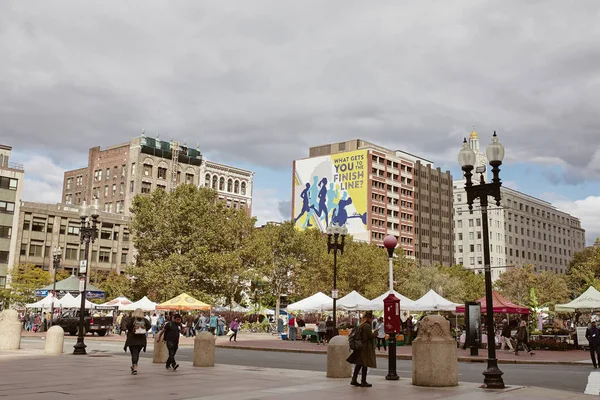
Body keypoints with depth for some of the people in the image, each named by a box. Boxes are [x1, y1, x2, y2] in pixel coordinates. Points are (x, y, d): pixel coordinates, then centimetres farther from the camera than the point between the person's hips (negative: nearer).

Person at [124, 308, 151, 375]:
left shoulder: (131, 319, -2)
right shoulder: (144, 320, 4)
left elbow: (127, 325, -18)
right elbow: (149, 325, -9)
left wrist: (131, 330, -3)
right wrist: (144, 331, 2)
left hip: (132, 339, -3)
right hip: (141, 340, 3)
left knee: (134, 353, -3)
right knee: (137, 353, 17)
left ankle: (135, 368, -15)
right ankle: (134, 366, 28)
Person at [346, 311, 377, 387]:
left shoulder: (360, 325, 10)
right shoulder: (367, 326, -18)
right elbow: (371, 336, -16)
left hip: (360, 346, 9)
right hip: (366, 347, -9)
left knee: (359, 364, 14)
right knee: (365, 364, 0)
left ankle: (354, 380, 17)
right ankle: (363, 381, 6)